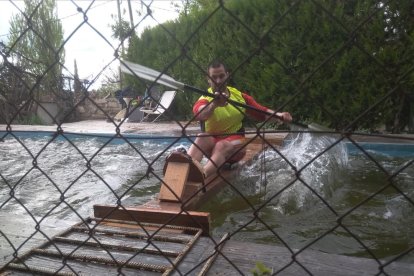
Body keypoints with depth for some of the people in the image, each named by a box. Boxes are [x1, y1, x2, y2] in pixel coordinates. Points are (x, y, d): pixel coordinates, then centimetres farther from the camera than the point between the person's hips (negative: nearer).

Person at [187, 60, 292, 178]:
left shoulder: (240, 96, 3)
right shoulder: (205, 99, -5)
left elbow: (263, 112, 4)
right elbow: (199, 113, -30)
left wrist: (280, 115, -16)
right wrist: (214, 104, -51)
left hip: (235, 141, 0)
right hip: (212, 141, 0)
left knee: (222, 146, -33)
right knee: (201, 137, -32)